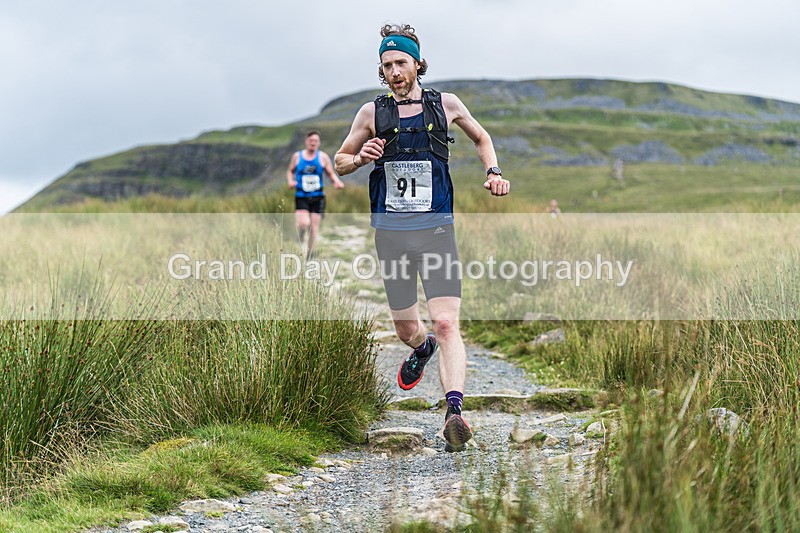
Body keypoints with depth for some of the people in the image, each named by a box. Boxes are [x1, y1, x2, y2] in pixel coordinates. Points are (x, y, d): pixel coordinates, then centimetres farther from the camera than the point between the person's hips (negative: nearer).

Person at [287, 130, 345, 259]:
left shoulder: (323, 157, 2)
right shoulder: (297, 156, 3)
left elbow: (331, 174, 7)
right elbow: (290, 171, 16)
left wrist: (337, 182, -13)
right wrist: (290, 181, -5)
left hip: (318, 197, 1)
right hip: (301, 197, -1)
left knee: (314, 227, 0)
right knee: (303, 223, -20)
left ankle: (309, 256, 14)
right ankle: (300, 240, 14)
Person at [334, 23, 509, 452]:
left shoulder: (445, 104, 5)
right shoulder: (372, 113, 5)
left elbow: (480, 137, 24)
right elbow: (339, 161, 16)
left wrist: (493, 171, 7)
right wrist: (360, 157, -6)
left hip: (436, 229, -1)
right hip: (390, 234, 2)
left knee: (446, 324, -17)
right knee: (405, 329, 12)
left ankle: (454, 411, -25)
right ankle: (421, 349, 48)